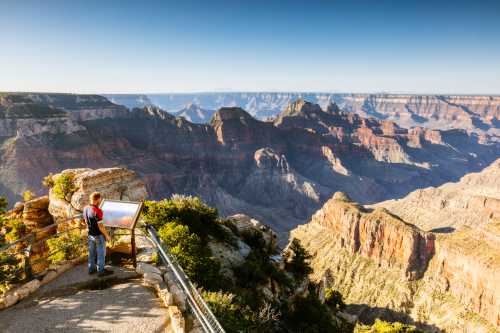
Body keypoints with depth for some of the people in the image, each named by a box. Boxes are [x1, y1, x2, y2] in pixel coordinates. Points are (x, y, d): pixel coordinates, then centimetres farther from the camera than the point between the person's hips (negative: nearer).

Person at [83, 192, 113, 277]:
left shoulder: (85, 208, -5)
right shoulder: (97, 211, -29)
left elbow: (86, 221, 9)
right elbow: (100, 226, -24)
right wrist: (107, 235, -12)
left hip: (90, 234, 8)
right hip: (99, 235, -8)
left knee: (92, 252, 21)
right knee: (101, 253, 9)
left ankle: (91, 269, 35)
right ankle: (101, 271, 21)